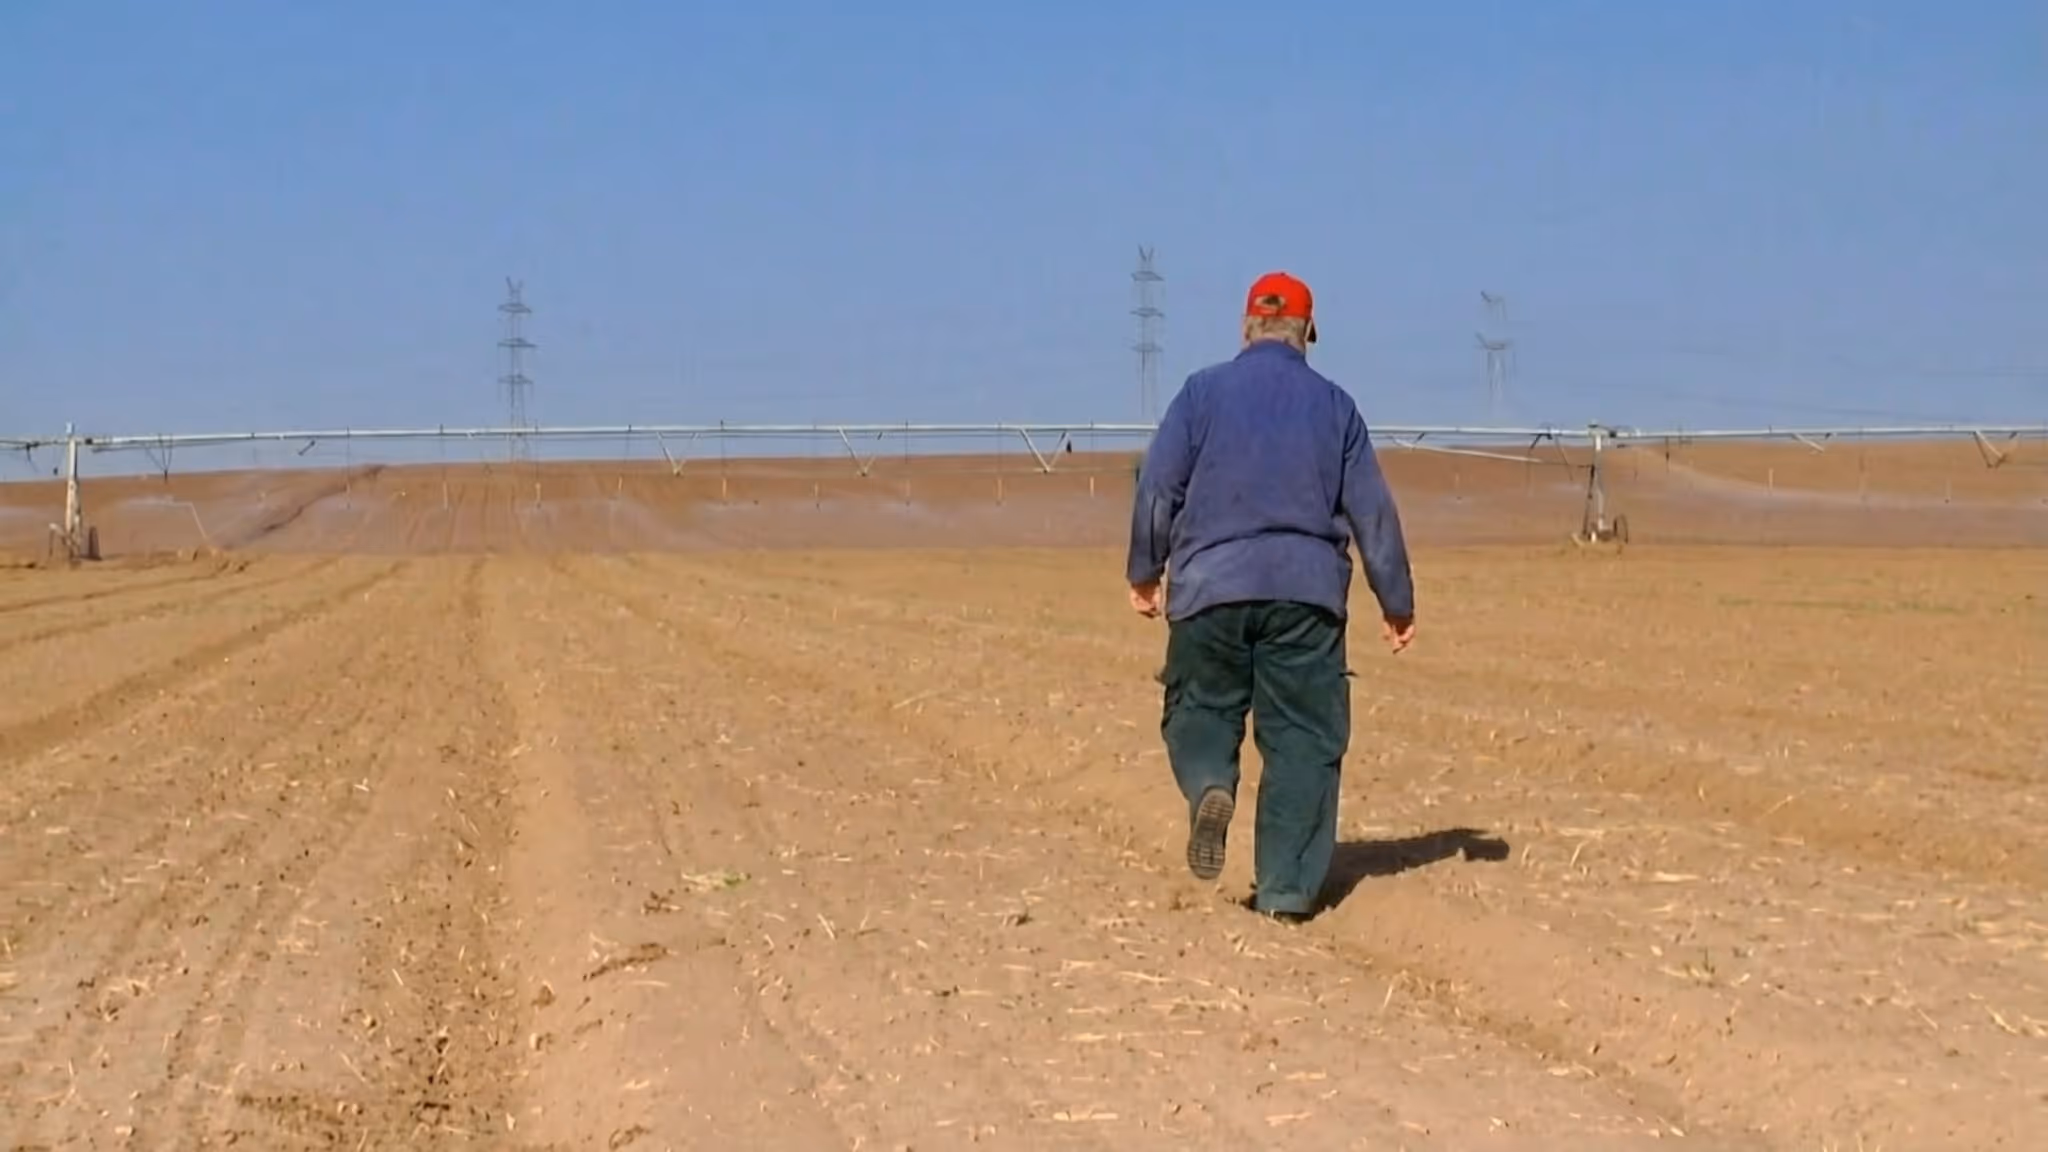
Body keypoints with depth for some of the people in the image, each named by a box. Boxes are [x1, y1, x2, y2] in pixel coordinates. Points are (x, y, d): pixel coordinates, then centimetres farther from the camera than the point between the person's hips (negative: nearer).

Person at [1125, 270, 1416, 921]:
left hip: (1210, 588, -1)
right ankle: (1286, 888, 1)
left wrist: (1145, 572, 13)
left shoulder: (1202, 392, 4)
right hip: (1307, 592, 1)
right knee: (1301, 737, 5)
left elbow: (1157, 485, 1)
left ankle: (1209, 786, -19)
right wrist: (1396, 602, 16)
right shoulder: (1334, 404, 9)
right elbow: (1372, 509, 9)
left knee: (1200, 709, 14)